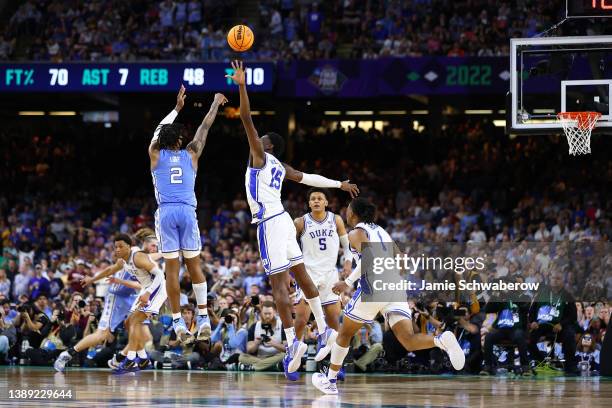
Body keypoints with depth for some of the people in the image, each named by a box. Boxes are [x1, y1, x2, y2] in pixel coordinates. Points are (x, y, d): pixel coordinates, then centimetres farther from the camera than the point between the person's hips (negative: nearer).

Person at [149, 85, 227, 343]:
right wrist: (216, 103, 39)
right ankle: (203, 318, 1)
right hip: (187, 211, 1)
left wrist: (177, 108, 41)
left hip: (165, 212, -1)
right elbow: (204, 128, 26)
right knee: (194, 265, 7)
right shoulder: (191, 154, 12)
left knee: (172, 267, -1)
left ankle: (178, 322, -2)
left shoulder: (156, 154, 11)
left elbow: (159, 130, 30)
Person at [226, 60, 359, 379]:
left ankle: (292, 342, -19)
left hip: (269, 223, -9)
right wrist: (340, 184, 40)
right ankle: (324, 330, 20)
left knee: (279, 283, -12)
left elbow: (247, 120, -10)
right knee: (301, 275, 16)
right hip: (282, 219, 9)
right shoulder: (281, 167, 18)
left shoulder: (261, 156, -2)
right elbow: (309, 178, 27)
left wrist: (242, 86, -15)